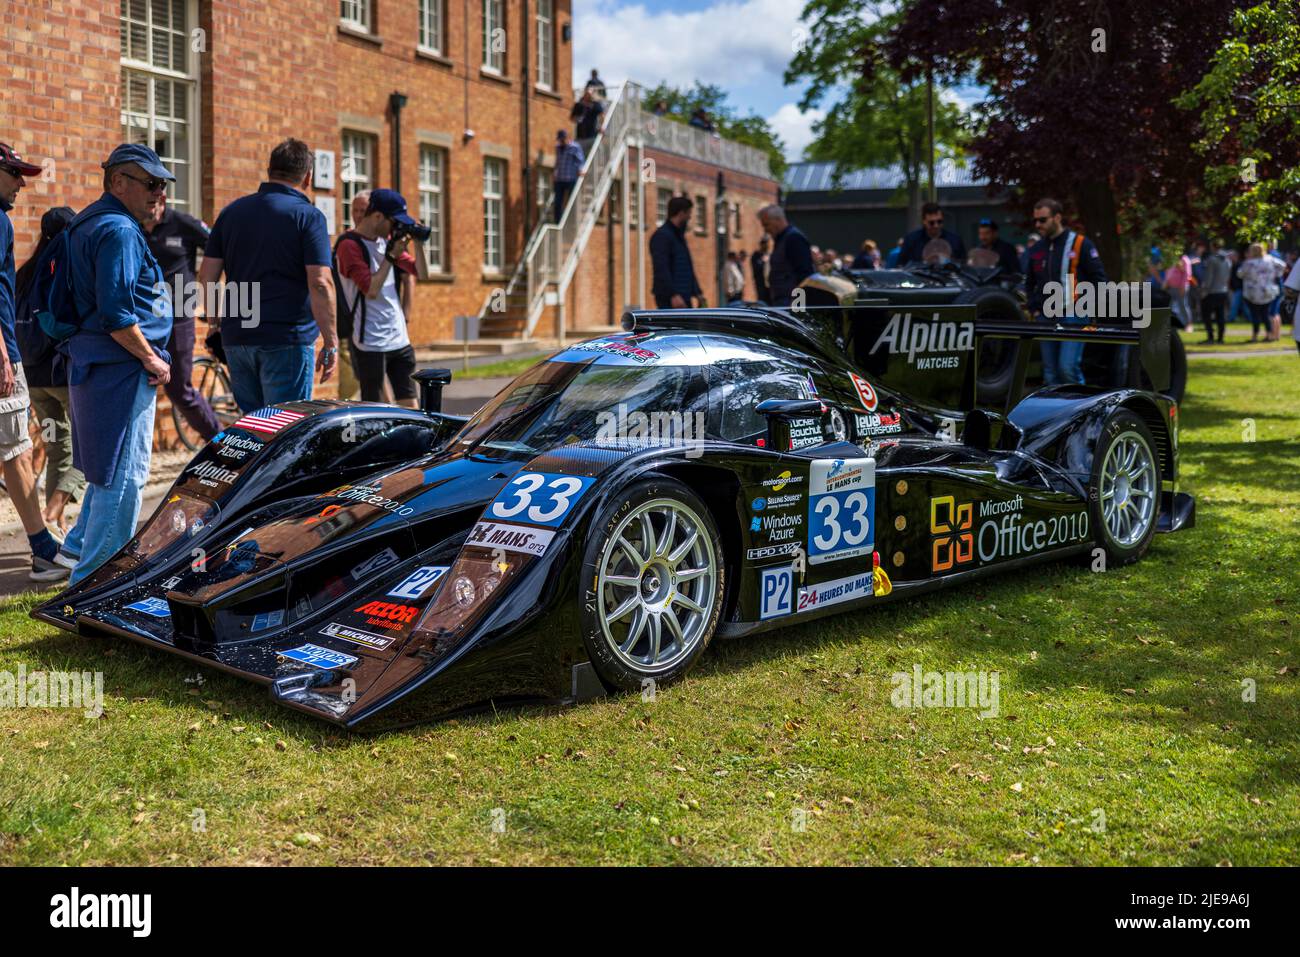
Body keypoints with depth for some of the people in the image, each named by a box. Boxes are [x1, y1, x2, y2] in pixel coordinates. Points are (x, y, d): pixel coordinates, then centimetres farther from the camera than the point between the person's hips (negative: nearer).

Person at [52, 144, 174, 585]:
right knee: (124, 479, -4)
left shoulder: (91, 223, 17)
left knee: (109, 471, 24)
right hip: (120, 367, -11)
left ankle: (79, 548, 37)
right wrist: (152, 359, -14)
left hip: (92, 366, 11)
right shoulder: (119, 231, -16)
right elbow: (116, 315, -22)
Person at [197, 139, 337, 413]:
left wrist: (212, 313, 26)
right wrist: (331, 343, -11)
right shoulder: (308, 216, -6)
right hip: (287, 339, -5)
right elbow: (320, 283, -15)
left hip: (236, 337, 5)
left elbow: (207, 275, 9)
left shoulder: (232, 211, 10)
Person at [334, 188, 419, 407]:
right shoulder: (350, 245, -10)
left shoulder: (388, 241, 11)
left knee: (410, 407, 6)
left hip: (399, 339, 7)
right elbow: (371, 290, -19)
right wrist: (392, 256, -16)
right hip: (370, 343, -7)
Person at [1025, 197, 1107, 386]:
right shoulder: (1036, 249, 13)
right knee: (1050, 374, 7)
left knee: (1067, 367, -17)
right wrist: (1035, 310, 12)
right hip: (1046, 319, 6)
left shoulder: (1080, 244, -3)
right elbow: (1030, 284, 24)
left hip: (1073, 317, -6)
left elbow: (1099, 278, -3)